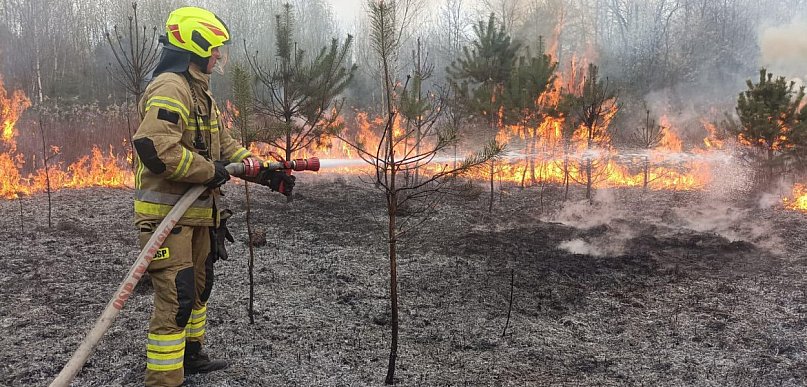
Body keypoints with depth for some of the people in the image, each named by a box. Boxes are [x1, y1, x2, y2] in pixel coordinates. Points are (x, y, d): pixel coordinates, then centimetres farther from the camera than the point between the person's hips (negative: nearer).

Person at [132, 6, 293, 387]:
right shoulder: (170, 87, -17)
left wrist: (263, 172, 9)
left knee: (199, 287, 21)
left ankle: (190, 355, 39)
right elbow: (154, 147, -30)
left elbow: (223, 144, 20)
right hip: (167, 214, -11)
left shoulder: (200, 92, 17)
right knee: (176, 298, -10)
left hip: (197, 212, 11)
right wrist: (210, 171, -20)